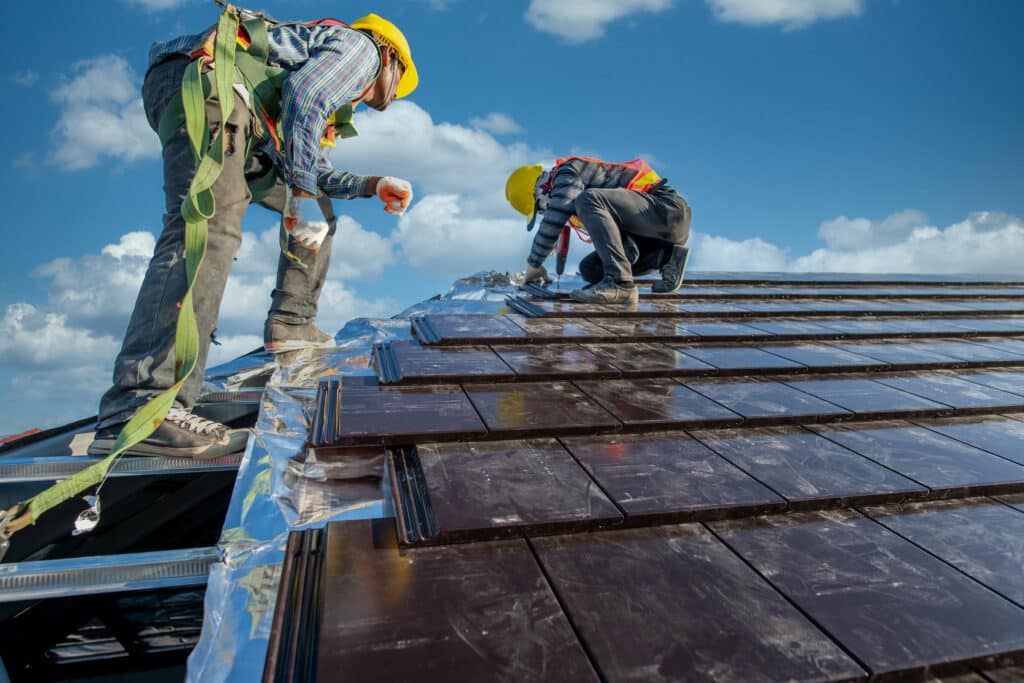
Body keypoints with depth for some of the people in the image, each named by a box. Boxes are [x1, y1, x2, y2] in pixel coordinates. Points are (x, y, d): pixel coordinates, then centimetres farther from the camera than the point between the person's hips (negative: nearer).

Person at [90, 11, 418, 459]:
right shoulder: (360, 45, 10)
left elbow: (312, 171, 30)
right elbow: (302, 95, -13)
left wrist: (372, 185, 24)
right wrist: (302, 192, -15)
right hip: (210, 83, -10)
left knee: (314, 212, 20)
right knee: (209, 229, -29)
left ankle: (290, 324, 17)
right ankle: (137, 411, -42)